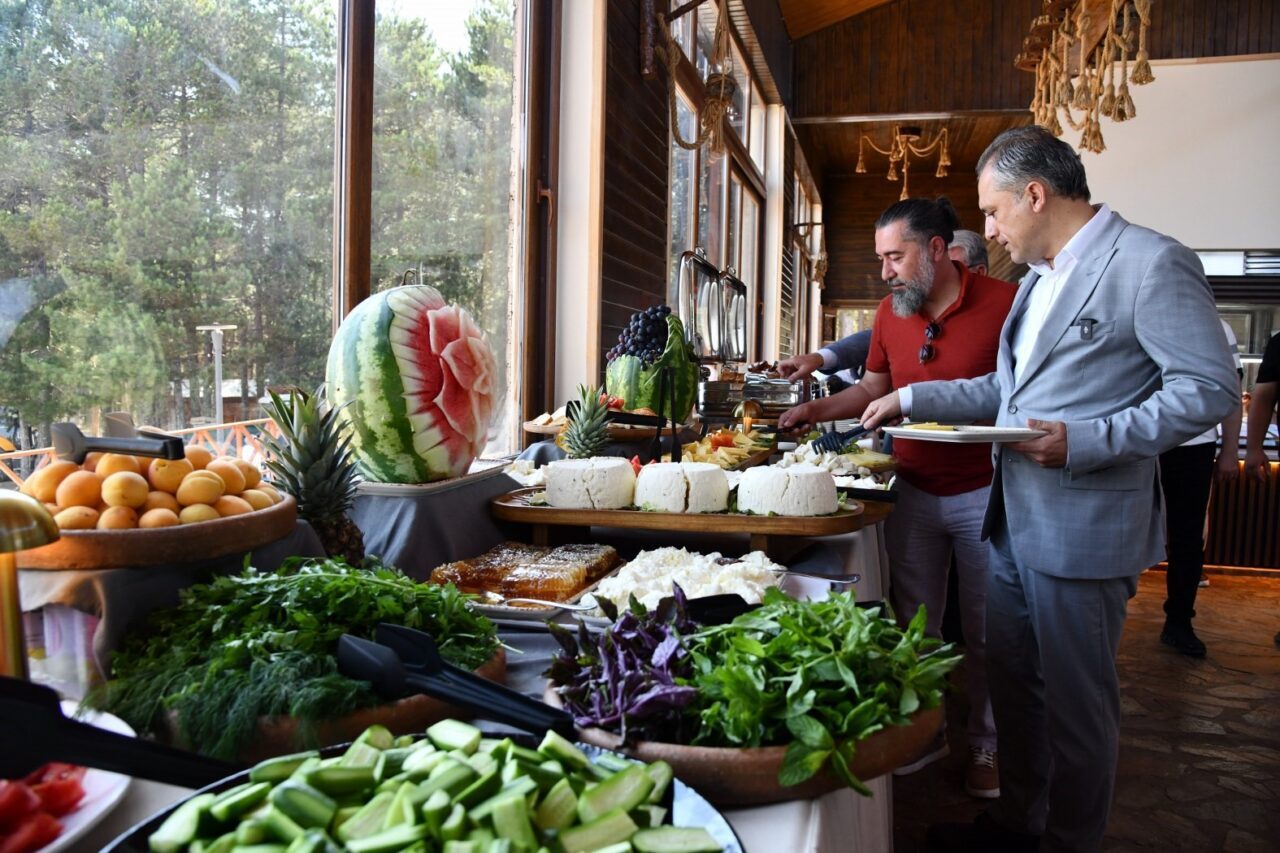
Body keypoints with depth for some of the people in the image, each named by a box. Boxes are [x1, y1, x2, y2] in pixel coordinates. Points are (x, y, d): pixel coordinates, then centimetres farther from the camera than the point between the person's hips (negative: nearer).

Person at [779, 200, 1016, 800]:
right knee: (913, 625, 14)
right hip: (913, 491, 5)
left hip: (984, 493, -4)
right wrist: (815, 409, 2)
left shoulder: (1005, 303, -12)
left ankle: (986, 745, 29)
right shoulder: (890, 312, 3)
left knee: (986, 631, 9)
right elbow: (873, 388, 14)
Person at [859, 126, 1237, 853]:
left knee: (1076, 706, 7)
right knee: (1012, 684, 19)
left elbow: (1210, 388, -17)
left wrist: (1086, 441, -24)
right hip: (1014, 521, 9)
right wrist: (911, 399, 15)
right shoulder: (1039, 278, 15)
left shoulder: (1152, 263, -12)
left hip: (1084, 530, -9)